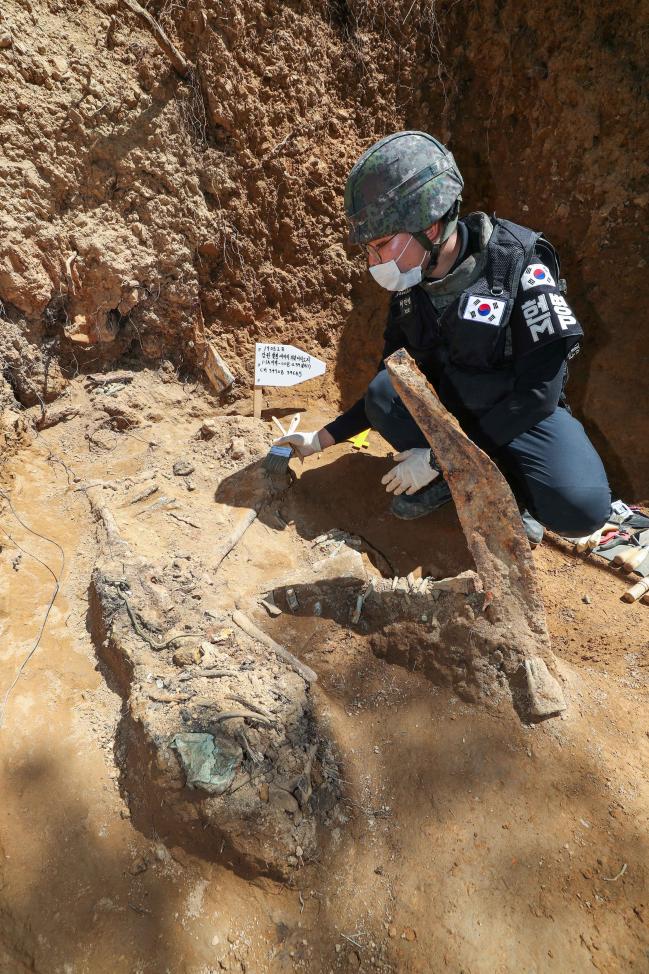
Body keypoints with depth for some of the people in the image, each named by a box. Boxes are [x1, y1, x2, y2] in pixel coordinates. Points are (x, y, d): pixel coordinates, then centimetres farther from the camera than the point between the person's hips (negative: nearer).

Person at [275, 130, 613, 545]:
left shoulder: (520, 264, -20)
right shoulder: (410, 285, -4)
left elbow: (538, 391, -22)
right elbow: (389, 391, 4)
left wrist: (442, 456, -24)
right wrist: (324, 438, 0)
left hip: (522, 414, -4)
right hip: (449, 408, 4)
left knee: (581, 507, -31)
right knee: (384, 390, -26)